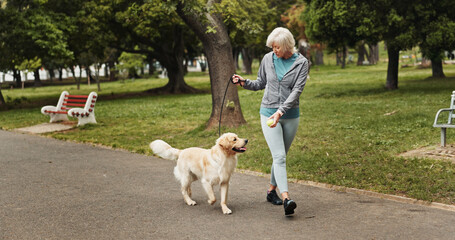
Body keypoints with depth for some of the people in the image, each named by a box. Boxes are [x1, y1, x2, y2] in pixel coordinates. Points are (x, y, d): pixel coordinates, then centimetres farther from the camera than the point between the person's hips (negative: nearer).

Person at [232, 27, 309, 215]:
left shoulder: (301, 63, -6)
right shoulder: (268, 59, 1)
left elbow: (297, 90, -15)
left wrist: (281, 111, -26)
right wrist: (244, 82, -3)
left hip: (290, 115, 0)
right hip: (268, 113, 0)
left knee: (281, 156, 13)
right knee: (279, 156, -13)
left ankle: (272, 190, 32)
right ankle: (286, 199, -23)